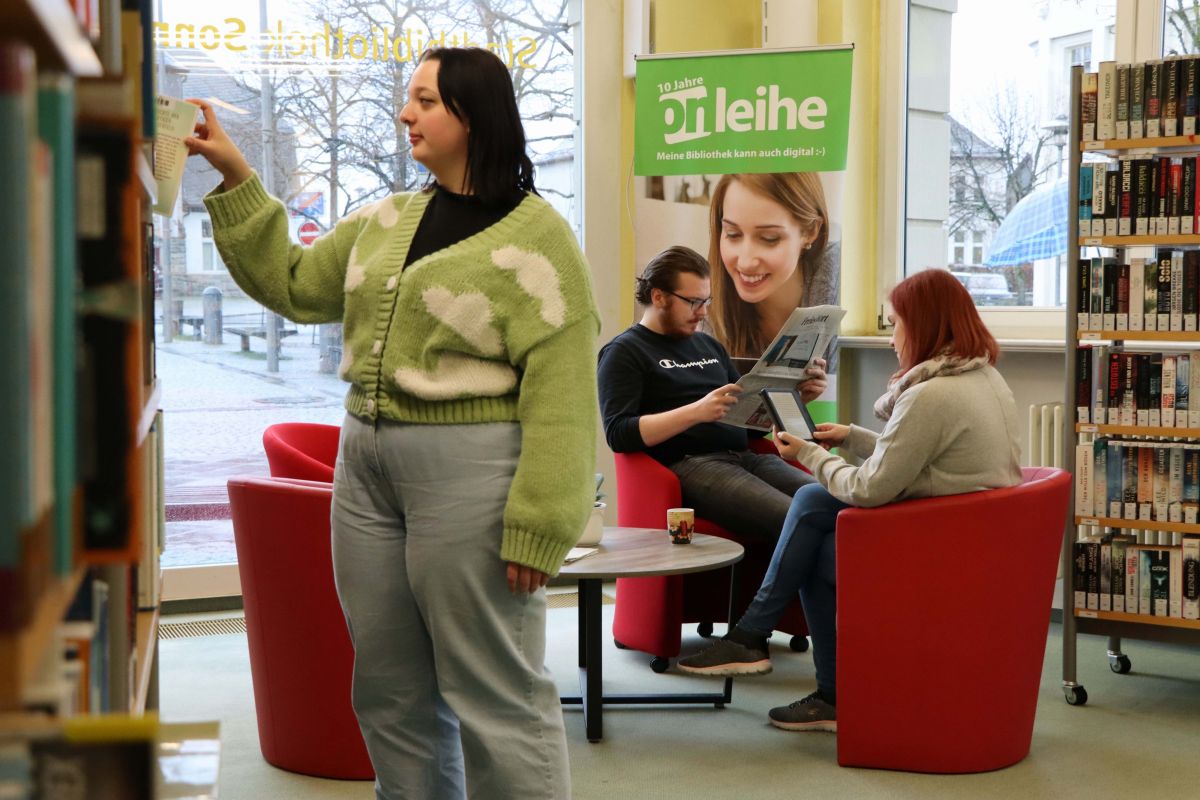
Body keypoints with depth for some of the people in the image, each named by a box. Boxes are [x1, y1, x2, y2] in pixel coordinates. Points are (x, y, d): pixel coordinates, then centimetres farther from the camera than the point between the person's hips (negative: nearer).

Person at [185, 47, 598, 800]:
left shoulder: (536, 235, -9)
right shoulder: (386, 221, 13)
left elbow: (559, 392, -14)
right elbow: (289, 283, 21)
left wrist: (536, 525, -19)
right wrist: (236, 179, 13)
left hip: (470, 471, -7)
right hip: (366, 466, 7)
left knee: (495, 695, -1)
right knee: (390, 690, 14)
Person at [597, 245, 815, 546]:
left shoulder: (709, 346, 26)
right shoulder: (624, 352, 5)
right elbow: (618, 434, -9)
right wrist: (695, 412, -19)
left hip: (745, 456, 7)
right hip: (688, 465, -7)